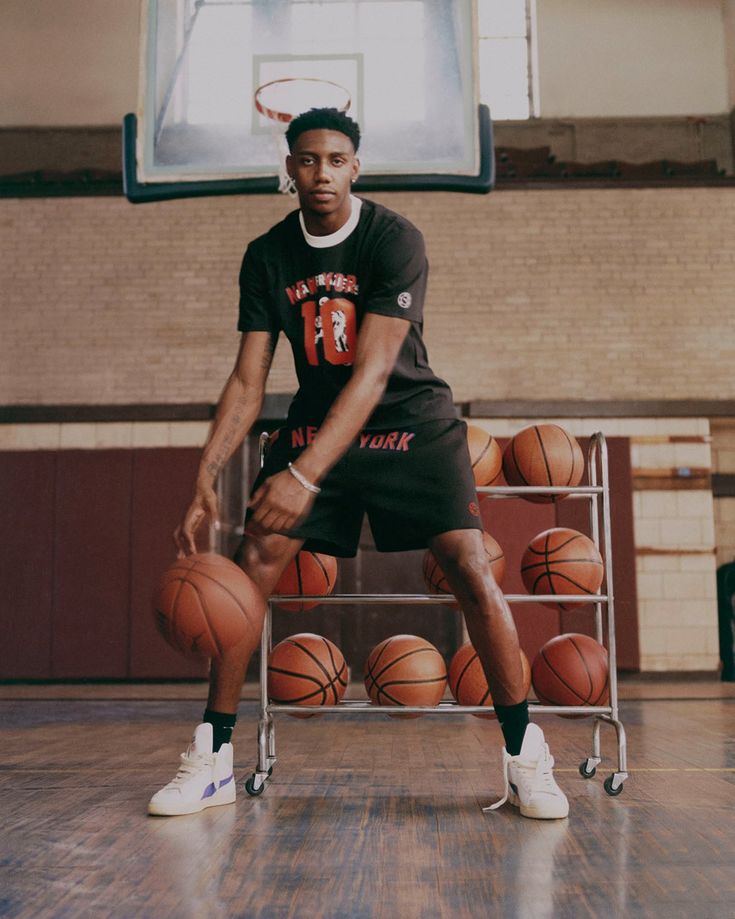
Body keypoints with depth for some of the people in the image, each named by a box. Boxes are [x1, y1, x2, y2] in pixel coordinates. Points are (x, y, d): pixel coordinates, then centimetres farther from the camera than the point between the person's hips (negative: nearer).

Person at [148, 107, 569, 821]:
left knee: (470, 568, -18)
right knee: (252, 564, -9)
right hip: (316, 424, 3)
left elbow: (372, 371, -26)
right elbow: (247, 380, -5)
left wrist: (305, 474, -35)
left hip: (410, 422, -3)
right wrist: (204, 480, -17)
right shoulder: (267, 257, -3)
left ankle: (524, 756, -2)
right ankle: (211, 759, 4)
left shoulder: (395, 240, -17)